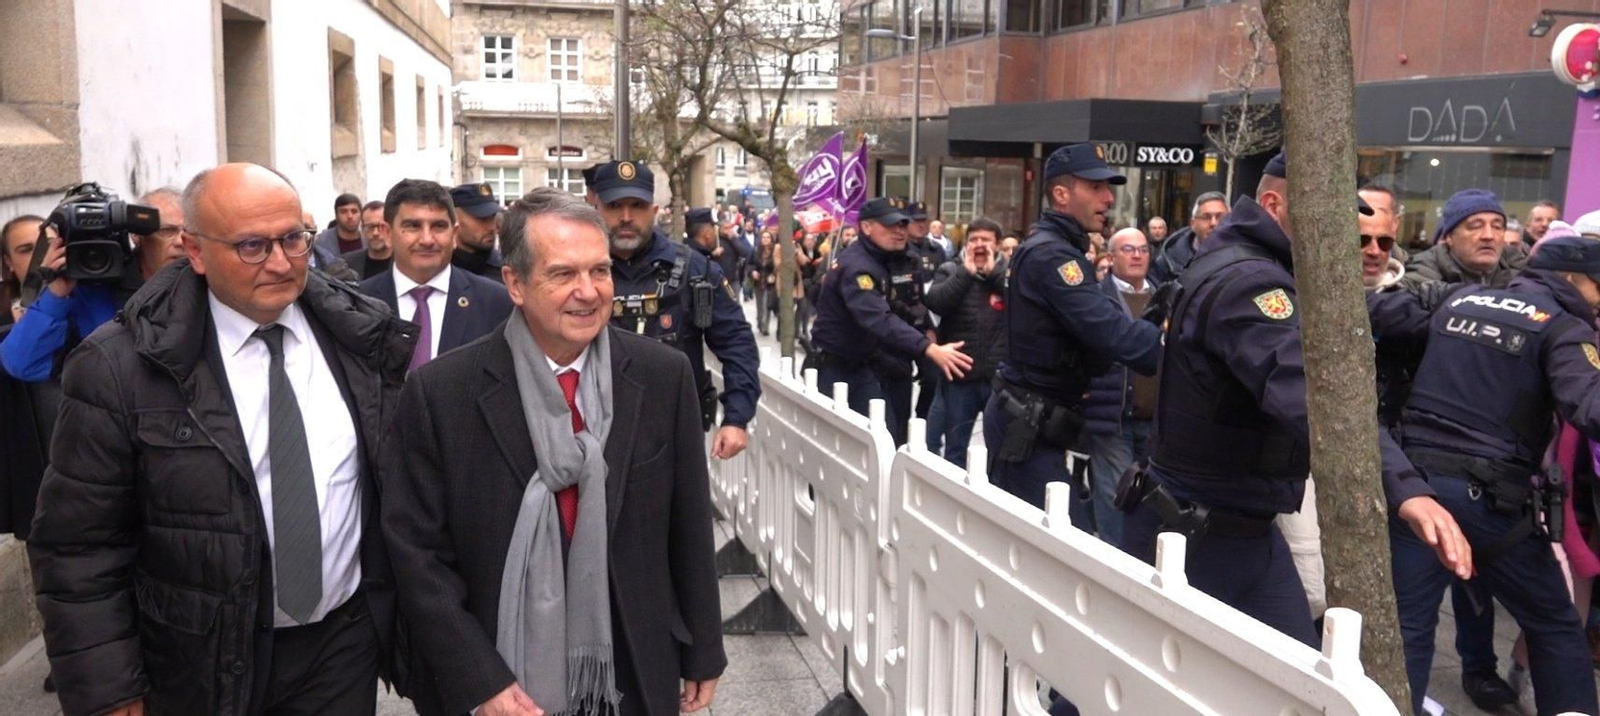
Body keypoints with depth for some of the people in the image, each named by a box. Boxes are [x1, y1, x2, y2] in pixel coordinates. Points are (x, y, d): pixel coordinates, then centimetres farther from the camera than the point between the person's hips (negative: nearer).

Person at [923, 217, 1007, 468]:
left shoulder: (1009, 271, 6)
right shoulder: (950, 270, 5)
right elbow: (934, 302, -13)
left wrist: (993, 272, -11)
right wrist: (966, 272, -11)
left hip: (999, 375, 0)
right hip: (960, 374, 0)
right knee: (955, 444, 12)